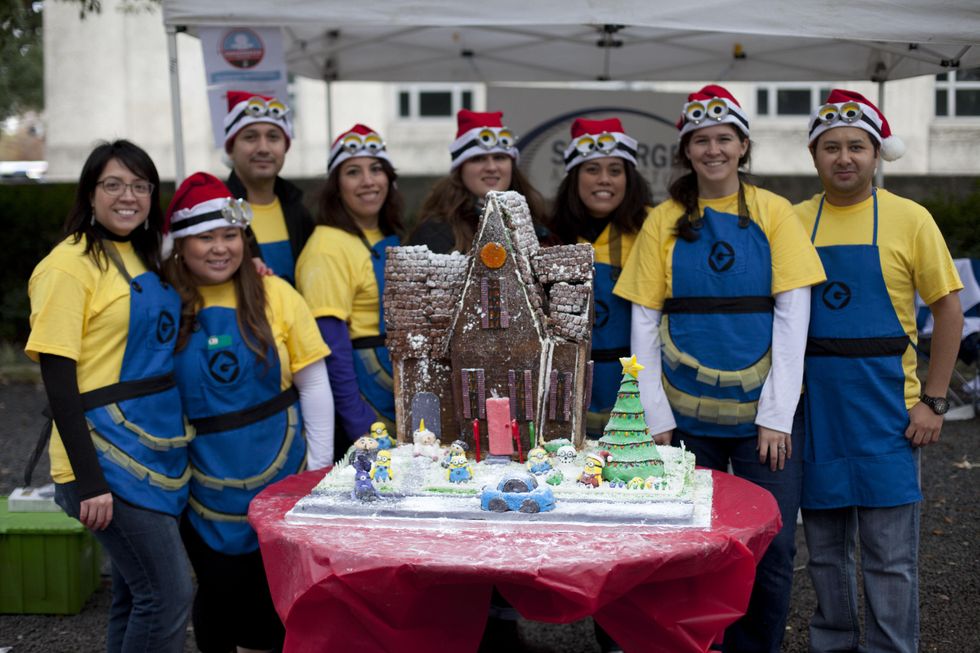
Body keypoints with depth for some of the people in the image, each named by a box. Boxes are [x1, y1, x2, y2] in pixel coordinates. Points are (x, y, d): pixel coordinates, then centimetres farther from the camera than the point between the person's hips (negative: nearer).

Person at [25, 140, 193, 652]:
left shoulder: (145, 259, 12)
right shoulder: (68, 265, -11)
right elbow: (57, 378, -15)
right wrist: (89, 481, -18)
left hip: (158, 452, 8)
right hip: (108, 457, -8)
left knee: (136, 597, 14)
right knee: (169, 593, -8)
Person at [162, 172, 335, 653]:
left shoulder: (274, 296, -5)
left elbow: (314, 386, -2)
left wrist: (319, 469, -4)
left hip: (280, 471, 0)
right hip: (206, 483, 0)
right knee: (221, 588, 6)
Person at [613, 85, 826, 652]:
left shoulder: (773, 213, 2)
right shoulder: (663, 222, 5)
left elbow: (793, 316, -2)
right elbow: (644, 324, 3)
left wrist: (776, 414, -8)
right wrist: (657, 417, -4)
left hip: (763, 413, 0)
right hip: (686, 414, 1)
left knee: (772, 554, 2)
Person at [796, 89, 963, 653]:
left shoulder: (909, 219, -3)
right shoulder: (795, 222, 5)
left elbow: (950, 311, -1)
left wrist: (933, 401, -6)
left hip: (886, 409, -3)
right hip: (814, 405, 3)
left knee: (891, 556, 2)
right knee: (825, 547, 14)